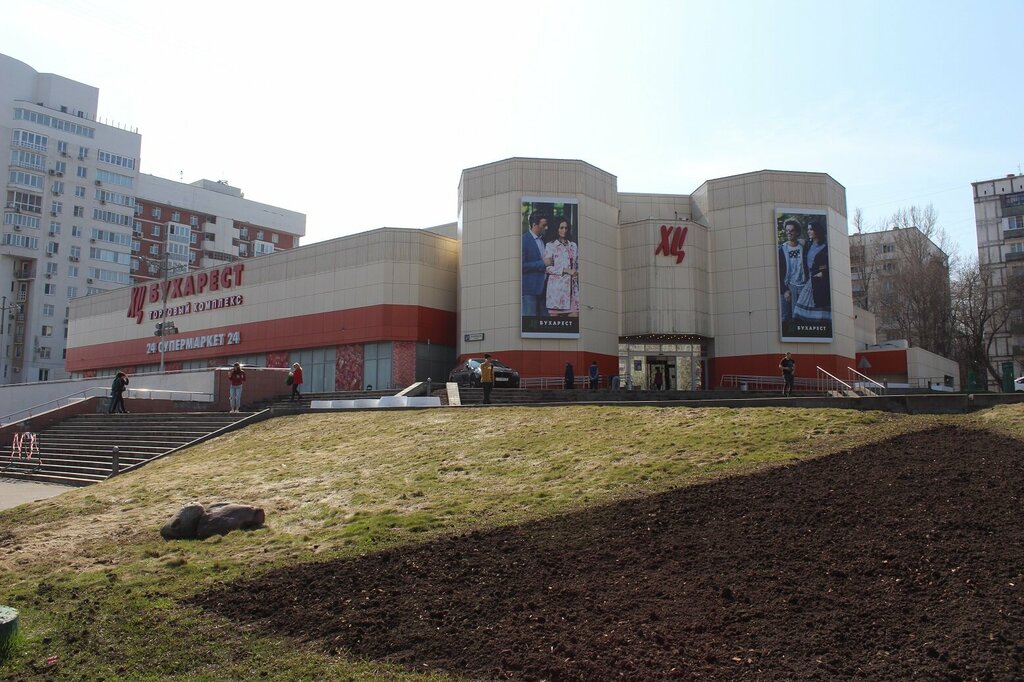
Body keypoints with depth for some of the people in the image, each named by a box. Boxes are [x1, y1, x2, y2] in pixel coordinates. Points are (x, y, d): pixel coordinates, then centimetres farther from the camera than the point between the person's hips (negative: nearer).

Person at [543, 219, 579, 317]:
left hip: (572, 286, 4)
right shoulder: (550, 245, 3)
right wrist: (565, 270, -12)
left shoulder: (573, 246, 17)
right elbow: (547, 267, -6)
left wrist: (577, 272, -2)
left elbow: (578, 264, 19)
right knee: (554, 313, -6)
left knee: (574, 314, -4)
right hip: (556, 286, -4)